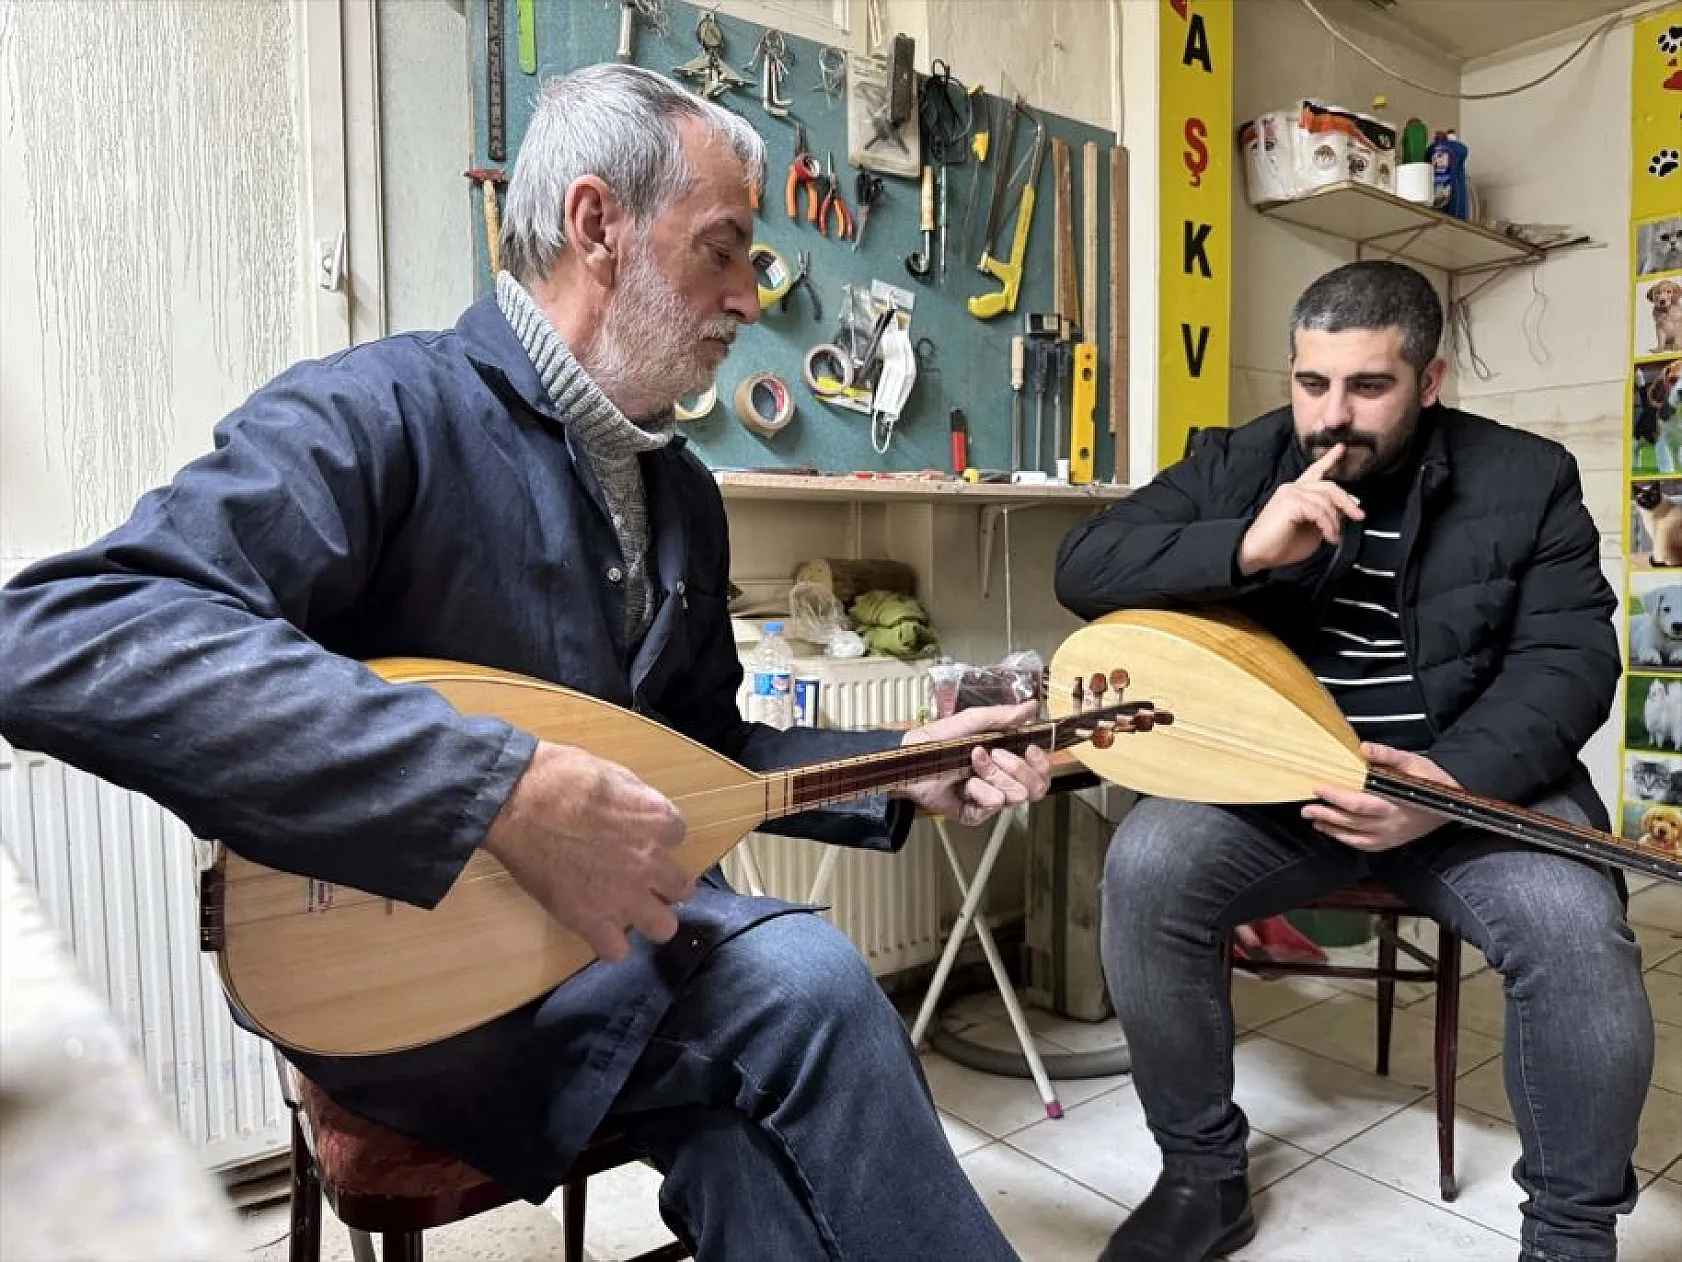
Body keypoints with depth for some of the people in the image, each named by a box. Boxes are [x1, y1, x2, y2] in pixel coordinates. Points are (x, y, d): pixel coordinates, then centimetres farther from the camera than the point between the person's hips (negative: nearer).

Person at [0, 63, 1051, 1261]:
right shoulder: (384, 413, -15)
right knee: (805, 980, -27)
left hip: (619, 932, 7)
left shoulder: (680, 488, 10)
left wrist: (906, 774, 4)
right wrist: (507, 788, -35)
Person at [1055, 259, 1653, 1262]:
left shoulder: (1528, 480, 2)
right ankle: (1204, 1176, -4)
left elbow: (1569, 660, -6)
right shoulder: (1236, 465, 2)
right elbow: (1084, 567, -8)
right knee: (1148, 868, -27)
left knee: (1576, 925, -29)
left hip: (1473, 778, 0)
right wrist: (1244, 549, -25)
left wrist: (1455, 783, -25)